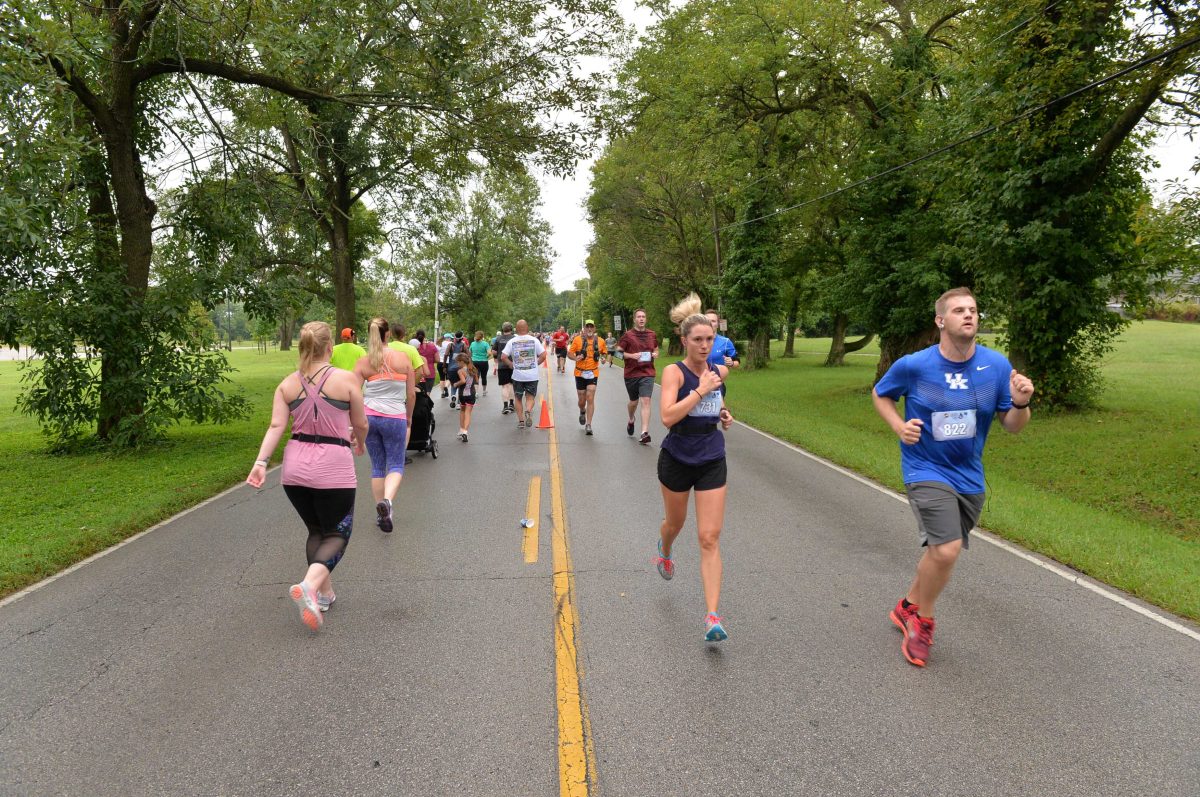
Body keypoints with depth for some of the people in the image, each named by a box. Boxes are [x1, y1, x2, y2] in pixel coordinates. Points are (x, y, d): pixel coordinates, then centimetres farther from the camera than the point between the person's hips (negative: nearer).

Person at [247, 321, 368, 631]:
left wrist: (261, 461, -9)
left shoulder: (287, 384, 4)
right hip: (333, 466, -4)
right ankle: (309, 585, -16)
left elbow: (276, 426, -7)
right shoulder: (346, 379, -6)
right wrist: (360, 443, 21)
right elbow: (360, 424, 2)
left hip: (296, 466, 4)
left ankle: (325, 593, 23)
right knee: (337, 534, 8)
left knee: (316, 531, 21)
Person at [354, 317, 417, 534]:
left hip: (369, 416, 2)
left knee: (377, 467, 15)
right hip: (395, 417, -2)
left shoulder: (362, 363, 0)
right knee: (396, 466, 6)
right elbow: (411, 395, 3)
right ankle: (386, 501, -22)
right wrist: (409, 419, 17)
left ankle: (382, 514, 20)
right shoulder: (403, 359, -1)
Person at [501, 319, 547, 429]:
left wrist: (511, 365, 7)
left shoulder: (512, 342, -2)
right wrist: (536, 364, 9)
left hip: (517, 375, 0)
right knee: (530, 397, 8)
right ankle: (528, 411, -22)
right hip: (532, 375, 0)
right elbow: (543, 355, -5)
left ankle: (520, 420, 11)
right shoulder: (534, 340, -2)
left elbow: (503, 357, -8)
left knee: (518, 398, 15)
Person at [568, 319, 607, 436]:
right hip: (580, 373, 0)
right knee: (582, 400, 9)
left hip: (593, 373, 0)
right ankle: (582, 412, 45)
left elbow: (604, 352, 19)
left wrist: (603, 357, -4)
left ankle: (588, 425, -5)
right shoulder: (577, 339, -3)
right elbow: (569, 353, -1)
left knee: (590, 399, -10)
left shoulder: (600, 341, 3)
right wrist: (575, 358, -22)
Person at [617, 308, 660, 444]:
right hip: (631, 373, -1)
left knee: (645, 401, -13)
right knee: (634, 401, 15)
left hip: (647, 373, 1)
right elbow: (618, 351, -2)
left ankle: (644, 433, -16)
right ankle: (631, 420, 47)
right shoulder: (628, 335, -3)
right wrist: (631, 355, -17)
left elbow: (656, 349, 22)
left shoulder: (652, 335, 7)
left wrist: (655, 354, -1)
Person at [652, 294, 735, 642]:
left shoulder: (720, 371, 1)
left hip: (712, 462, 2)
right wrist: (700, 390, -29)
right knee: (675, 522, 22)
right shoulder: (674, 371, -15)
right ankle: (664, 550, 60)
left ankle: (713, 617, -5)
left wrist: (724, 414, 4)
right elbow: (667, 416, -30)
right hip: (677, 460, -2)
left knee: (710, 539, -5)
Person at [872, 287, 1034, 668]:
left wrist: (1020, 403, -23)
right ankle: (923, 621, 9)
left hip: (969, 476, 5)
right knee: (947, 549, -19)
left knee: (941, 550, 17)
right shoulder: (913, 365, -14)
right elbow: (880, 394, 5)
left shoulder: (997, 365, -7)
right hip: (926, 470, -4)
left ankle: (908, 607, 44)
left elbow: (1012, 425, -1)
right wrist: (898, 425, -12)